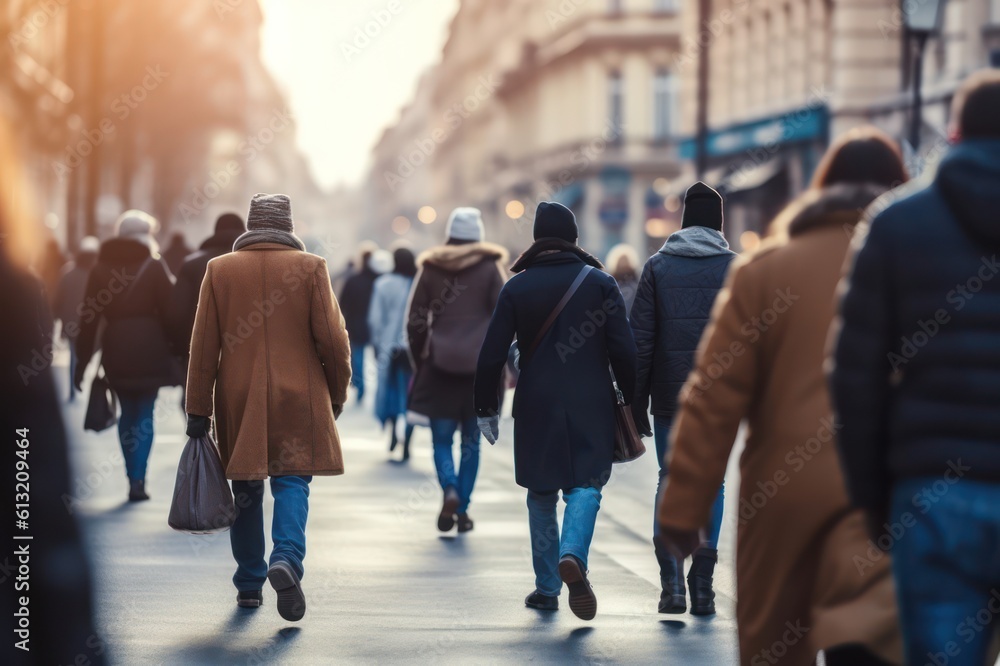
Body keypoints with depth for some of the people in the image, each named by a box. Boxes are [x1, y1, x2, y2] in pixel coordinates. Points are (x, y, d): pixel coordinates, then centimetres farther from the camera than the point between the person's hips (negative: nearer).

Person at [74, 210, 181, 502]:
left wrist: (83, 358, 7)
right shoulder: (154, 266, -1)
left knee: (127, 412, 15)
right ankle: (138, 479, -10)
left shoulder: (101, 268, 5)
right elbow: (169, 310, -5)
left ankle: (133, 477, 14)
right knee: (145, 412, 2)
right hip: (149, 344, -2)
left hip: (115, 347, 2)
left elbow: (89, 316, 4)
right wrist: (176, 348, 2)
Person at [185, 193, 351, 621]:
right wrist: (337, 394, 10)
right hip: (298, 398, -2)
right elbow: (332, 339, -4)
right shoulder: (310, 267, -2)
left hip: (238, 400, 2)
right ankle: (287, 558, -22)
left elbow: (203, 348, 1)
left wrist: (198, 410, 4)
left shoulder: (219, 269, 2)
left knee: (246, 488, 11)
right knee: (292, 481, 2)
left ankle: (249, 584, 16)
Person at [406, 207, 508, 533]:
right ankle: (462, 509, 9)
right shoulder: (490, 269, -1)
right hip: (480, 366, 0)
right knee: (471, 440, 10)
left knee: (442, 438, 6)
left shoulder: (430, 269, 2)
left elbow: (416, 322, 3)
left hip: (439, 366, 0)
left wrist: (419, 361, 13)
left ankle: (450, 489, -20)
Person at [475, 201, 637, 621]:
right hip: (591, 406, -1)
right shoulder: (600, 283, 1)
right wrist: (632, 404, 5)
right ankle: (573, 556, -26)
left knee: (542, 494, 12)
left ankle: (547, 588, 15)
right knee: (585, 486, 2)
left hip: (536, 406, 1)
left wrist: (486, 409, 9)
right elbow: (624, 351, -3)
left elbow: (492, 355, 1)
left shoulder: (517, 287, 3)